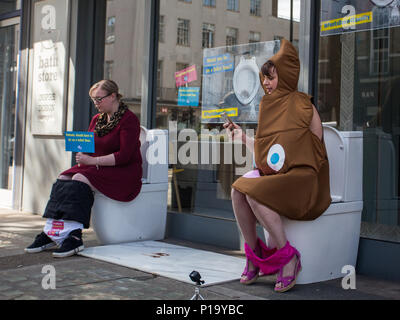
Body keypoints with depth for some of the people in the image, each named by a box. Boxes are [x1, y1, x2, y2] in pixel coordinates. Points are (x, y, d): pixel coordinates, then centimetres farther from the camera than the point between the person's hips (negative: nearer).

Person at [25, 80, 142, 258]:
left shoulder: (129, 120, -9)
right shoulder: (97, 119, 16)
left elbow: (124, 156, -18)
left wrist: (93, 161, -21)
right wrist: (83, 157, -6)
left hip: (124, 171, -8)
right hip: (97, 168, 8)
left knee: (80, 180, -30)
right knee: (63, 179, -16)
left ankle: (74, 237, -35)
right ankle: (50, 232, -22)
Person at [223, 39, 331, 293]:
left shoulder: (303, 106, -3)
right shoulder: (269, 106, 17)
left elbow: (318, 151, -4)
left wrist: (285, 165, -14)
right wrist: (242, 137, 9)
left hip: (301, 177, -6)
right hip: (271, 174, 6)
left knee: (253, 193, -31)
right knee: (238, 191, -23)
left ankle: (288, 258, -18)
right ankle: (254, 255, -10)